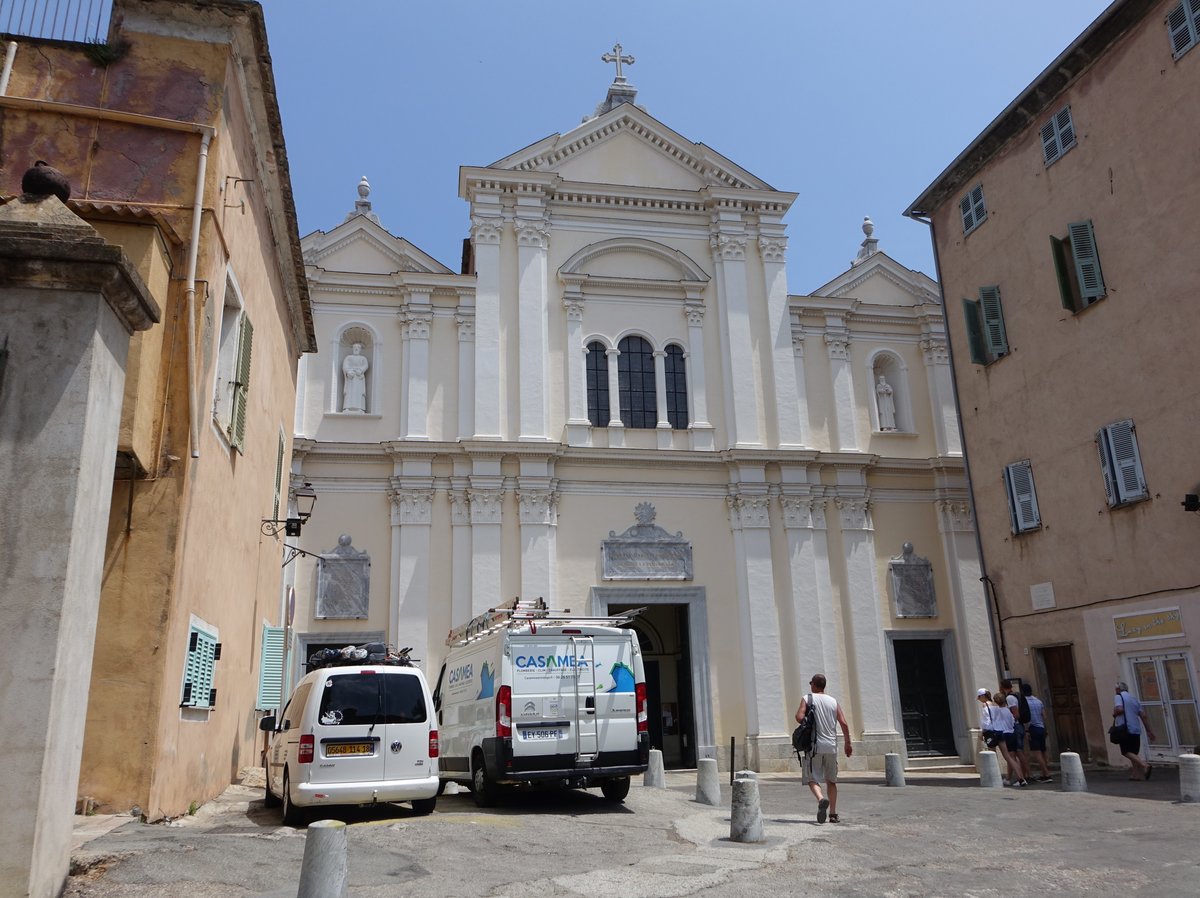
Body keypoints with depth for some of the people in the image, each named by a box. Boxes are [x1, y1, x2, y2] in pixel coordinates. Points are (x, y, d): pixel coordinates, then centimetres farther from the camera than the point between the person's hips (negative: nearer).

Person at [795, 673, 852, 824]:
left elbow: (799, 717, -14)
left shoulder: (808, 699, -1)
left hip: (815, 745, -3)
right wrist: (848, 744, 9)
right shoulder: (833, 701, 8)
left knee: (812, 778, 1)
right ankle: (833, 814, 12)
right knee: (831, 780, 15)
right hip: (831, 746, 4)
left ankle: (821, 799, -27)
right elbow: (844, 723, 1)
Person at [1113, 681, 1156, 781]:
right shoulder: (1134, 698, 18)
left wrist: (1114, 715, 0)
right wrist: (1148, 730, 16)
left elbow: (1120, 709, -21)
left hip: (1125, 729, -8)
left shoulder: (1119, 697, -3)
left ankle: (1145, 766, -24)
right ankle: (1137, 774, 9)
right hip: (1136, 729, 8)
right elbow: (1143, 715, 15)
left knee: (1127, 752, -7)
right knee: (1134, 753, 13)